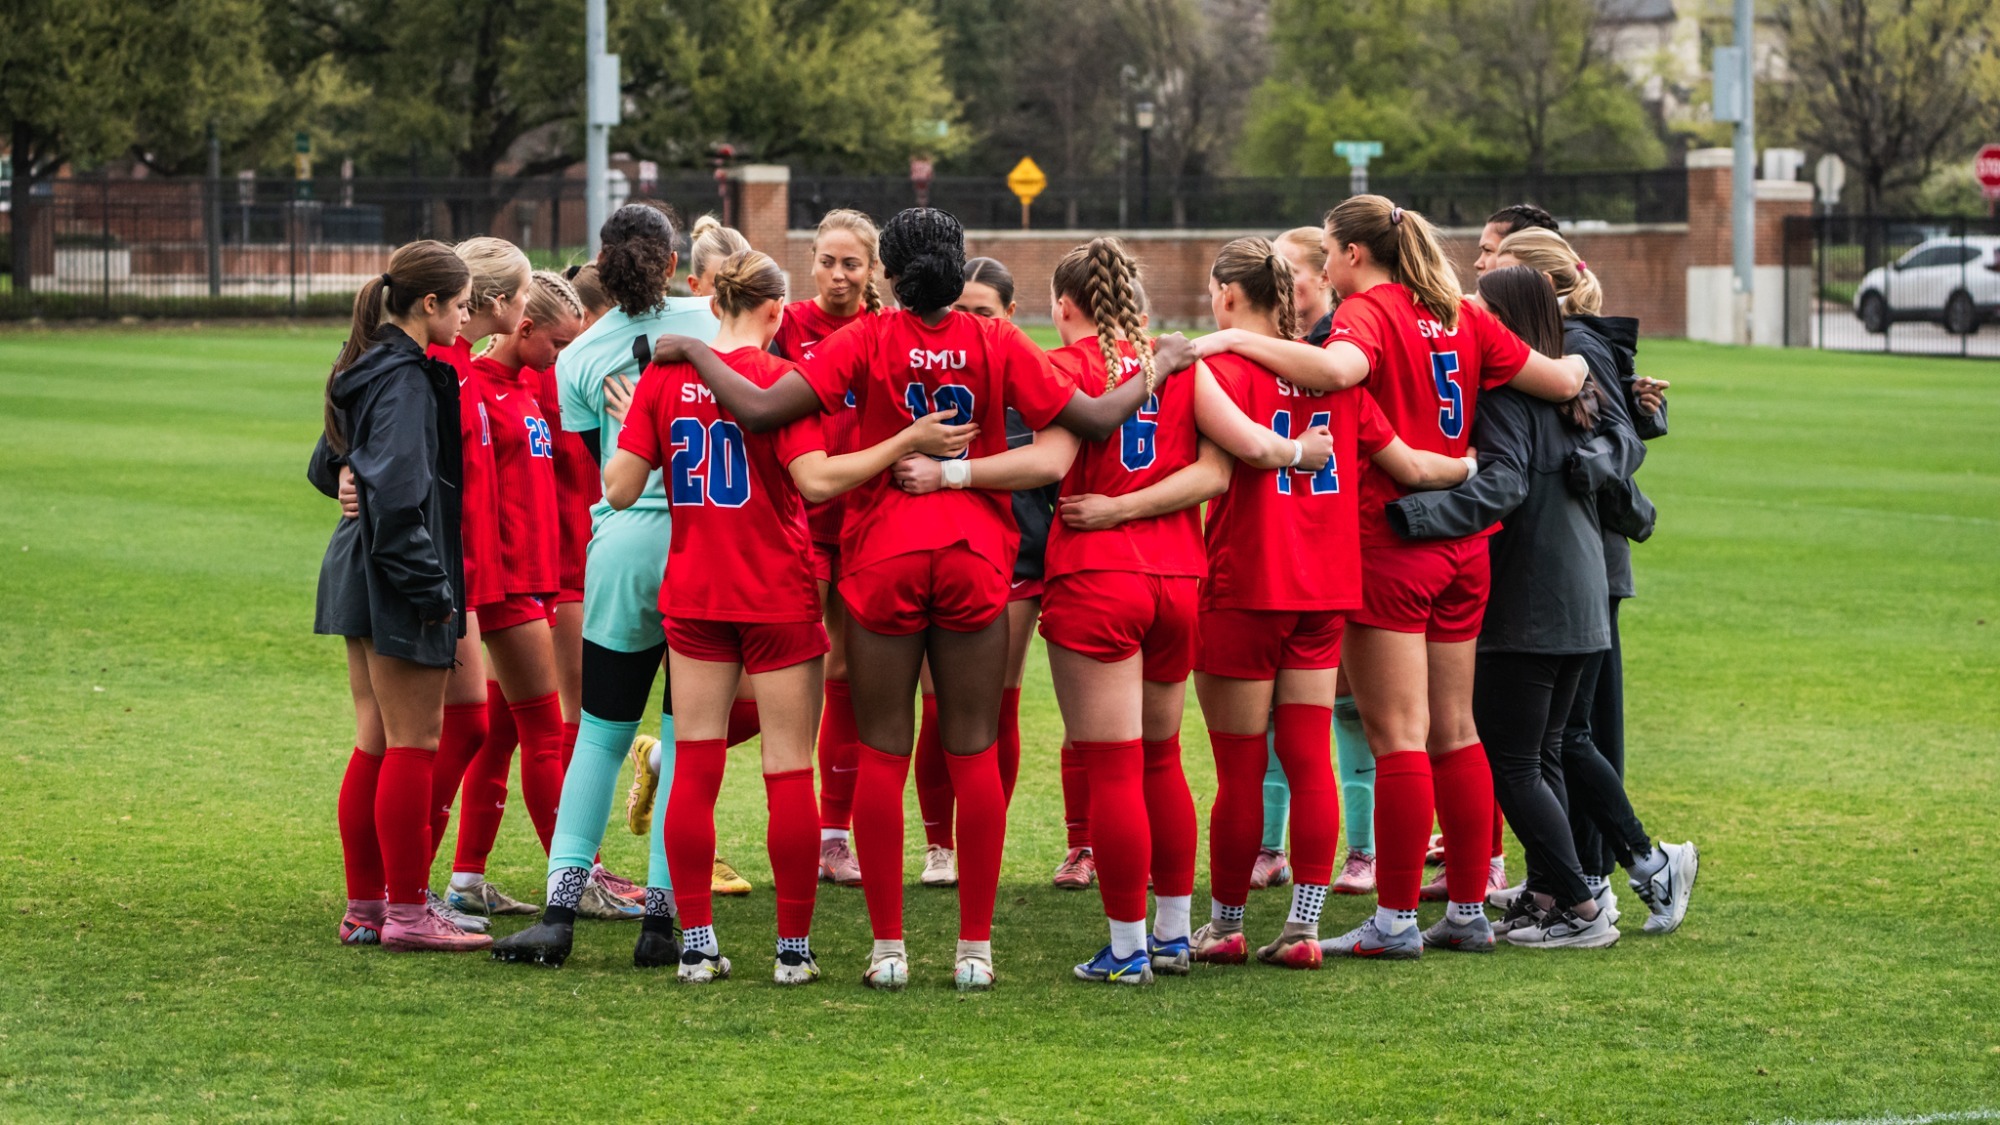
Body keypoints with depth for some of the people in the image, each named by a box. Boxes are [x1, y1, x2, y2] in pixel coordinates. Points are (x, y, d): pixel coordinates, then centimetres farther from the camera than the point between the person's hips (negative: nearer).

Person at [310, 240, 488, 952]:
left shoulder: (370, 371, 12)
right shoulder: (406, 380, -17)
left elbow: (326, 467, 23)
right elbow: (396, 491, -24)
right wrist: (429, 585, -20)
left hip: (358, 573, 10)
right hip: (395, 582, -10)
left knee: (375, 744, 14)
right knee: (414, 745, -3)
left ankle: (366, 905, 18)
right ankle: (407, 913, 0)